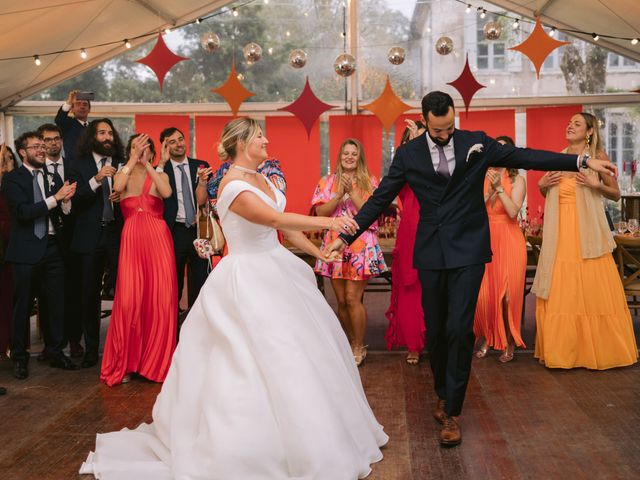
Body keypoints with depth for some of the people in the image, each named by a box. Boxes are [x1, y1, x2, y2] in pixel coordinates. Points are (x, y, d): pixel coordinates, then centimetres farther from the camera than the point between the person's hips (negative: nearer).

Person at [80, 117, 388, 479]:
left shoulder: (264, 180, 11)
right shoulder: (233, 186, -17)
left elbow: (286, 227, 16)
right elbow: (276, 220, -27)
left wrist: (320, 253, 15)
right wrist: (326, 222, -24)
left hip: (276, 270, 9)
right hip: (249, 277, -9)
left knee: (302, 346, 12)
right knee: (270, 358, -8)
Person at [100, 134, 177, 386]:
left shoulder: (159, 175, 12)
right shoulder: (123, 175, 14)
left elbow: (167, 192, -12)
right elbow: (118, 187, -12)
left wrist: (146, 164, -11)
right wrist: (134, 159, -10)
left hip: (158, 240, 0)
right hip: (131, 241, 0)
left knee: (161, 299, -2)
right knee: (128, 300, -5)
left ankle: (158, 361, 12)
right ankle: (124, 362, 8)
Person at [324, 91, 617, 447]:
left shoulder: (476, 142, 1)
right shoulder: (408, 154, 1)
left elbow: (524, 157, 1)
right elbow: (380, 199, 3)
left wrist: (583, 161, -3)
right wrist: (345, 236, 0)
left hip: (468, 249, -1)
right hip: (431, 252, 2)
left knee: (459, 329, -9)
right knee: (435, 330, 10)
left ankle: (452, 412, 4)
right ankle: (443, 393, 33)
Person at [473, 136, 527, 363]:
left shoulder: (517, 180, 2)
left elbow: (513, 211, -13)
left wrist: (499, 187, -17)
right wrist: (490, 191, -11)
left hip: (509, 242, -2)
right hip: (485, 240, 2)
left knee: (508, 295, -2)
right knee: (482, 295, -3)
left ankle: (509, 344, 13)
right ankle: (487, 339, 16)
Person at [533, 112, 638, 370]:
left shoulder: (598, 157, 2)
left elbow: (616, 194, 3)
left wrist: (596, 185, -14)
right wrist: (542, 185, 2)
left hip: (587, 232, -4)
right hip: (560, 233, 4)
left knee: (592, 289, -2)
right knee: (560, 291, 3)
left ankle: (600, 349, 11)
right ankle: (563, 349, 11)